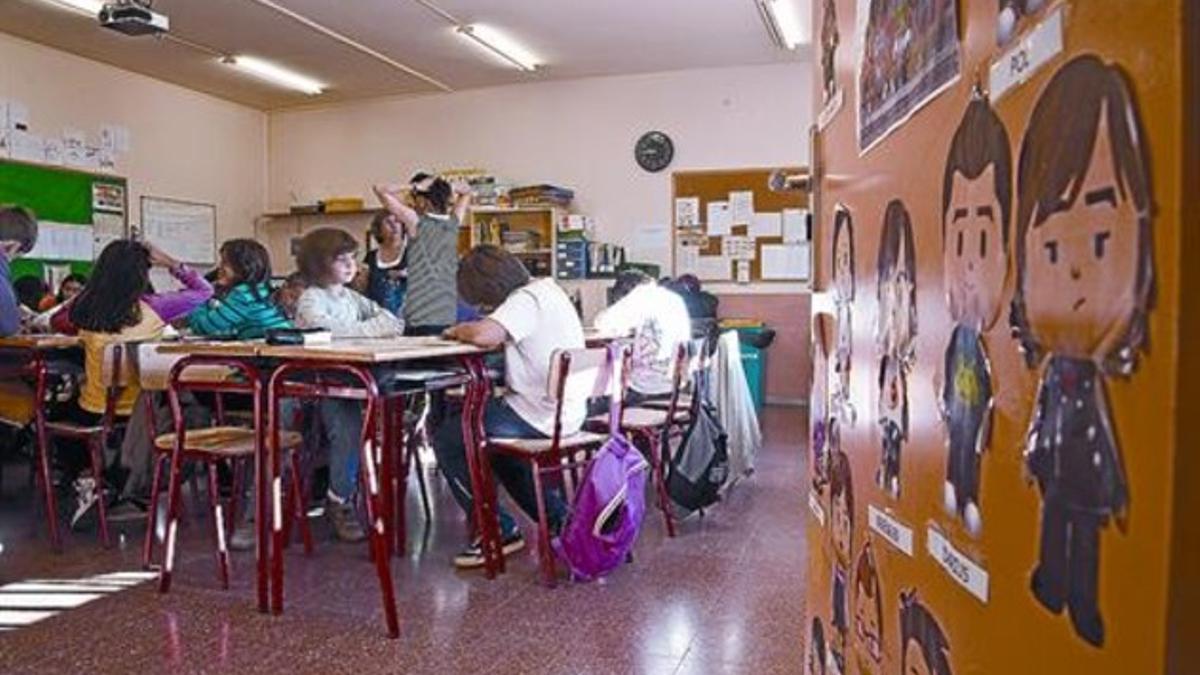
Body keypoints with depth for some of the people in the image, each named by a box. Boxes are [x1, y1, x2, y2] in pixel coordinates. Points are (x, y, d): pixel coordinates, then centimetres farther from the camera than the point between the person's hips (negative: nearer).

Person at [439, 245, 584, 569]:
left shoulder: (525, 299, -18)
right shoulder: (548, 288, 12)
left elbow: (484, 335, -33)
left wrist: (458, 331, -12)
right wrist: (470, 331, 0)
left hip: (538, 419, -10)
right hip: (564, 414, 10)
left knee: (447, 440, 1)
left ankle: (498, 530, 9)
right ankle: (556, 518, 30)